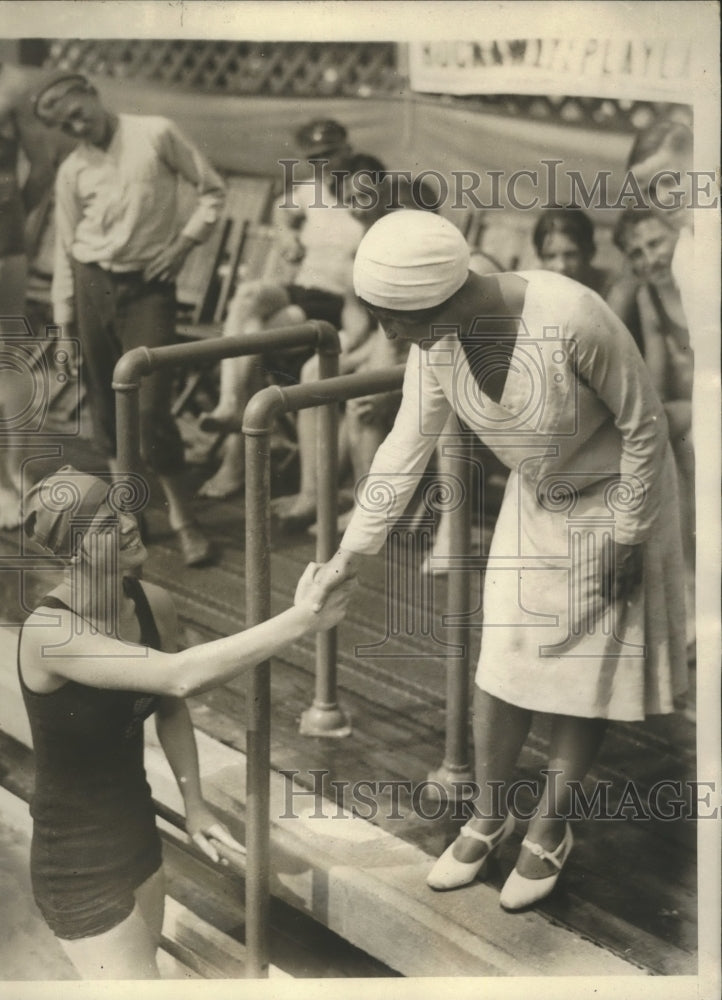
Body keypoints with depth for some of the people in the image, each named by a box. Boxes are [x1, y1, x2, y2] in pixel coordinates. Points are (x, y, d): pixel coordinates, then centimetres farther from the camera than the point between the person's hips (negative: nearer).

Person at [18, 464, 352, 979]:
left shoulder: (154, 604, -7)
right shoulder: (50, 633, -29)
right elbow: (180, 677, -41)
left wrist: (194, 803, 3)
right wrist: (300, 621, -40)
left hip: (138, 835, 8)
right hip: (79, 864, -7)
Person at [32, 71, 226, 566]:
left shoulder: (156, 134, -4)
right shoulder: (72, 170, 6)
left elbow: (212, 189, 3)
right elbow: (67, 246, 10)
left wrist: (185, 240, -8)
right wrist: (65, 315, 9)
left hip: (149, 287, -4)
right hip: (94, 284, 4)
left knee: (151, 407, -10)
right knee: (106, 404, 8)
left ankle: (182, 517, 4)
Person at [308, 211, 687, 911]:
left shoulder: (571, 321, -37)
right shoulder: (436, 342, -19)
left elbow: (644, 426, -22)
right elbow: (405, 450, -7)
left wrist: (626, 537, -15)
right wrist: (350, 554, -5)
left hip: (613, 498, -5)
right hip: (535, 500, 5)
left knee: (583, 668, 5)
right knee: (501, 661, 7)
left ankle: (550, 828, 25)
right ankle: (489, 815, 28)